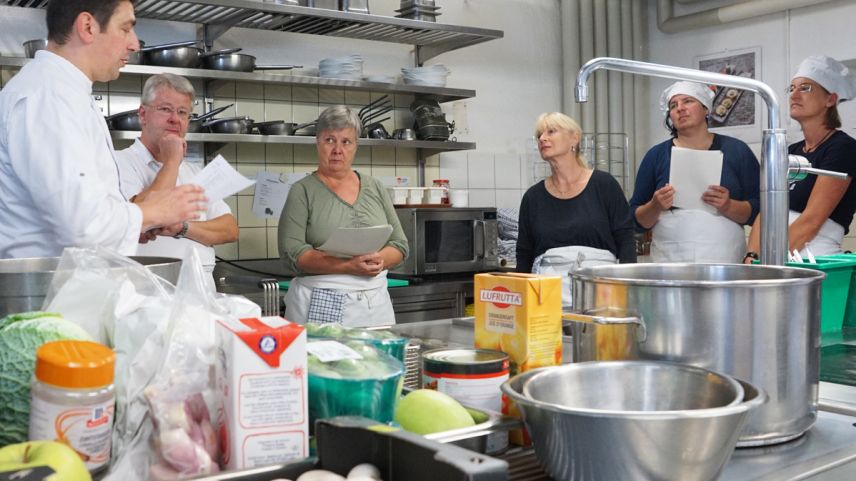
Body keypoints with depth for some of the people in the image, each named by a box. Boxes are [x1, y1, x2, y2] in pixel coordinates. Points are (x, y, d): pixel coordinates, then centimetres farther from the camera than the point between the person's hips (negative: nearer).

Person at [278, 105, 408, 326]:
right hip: (320, 305, -3)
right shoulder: (303, 191, 0)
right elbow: (292, 252, -9)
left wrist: (379, 260, -11)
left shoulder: (375, 188, 11)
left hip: (375, 303, 3)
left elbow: (399, 245, 11)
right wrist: (349, 266, -20)